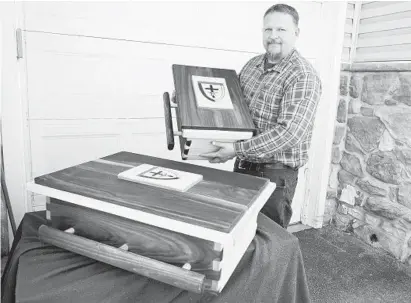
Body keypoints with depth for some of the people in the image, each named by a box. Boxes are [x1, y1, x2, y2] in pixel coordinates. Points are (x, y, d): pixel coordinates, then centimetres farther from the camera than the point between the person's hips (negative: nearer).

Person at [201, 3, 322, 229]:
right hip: (244, 164, 7)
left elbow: (289, 132, -26)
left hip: (275, 173, -6)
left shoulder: (303, 77, -16)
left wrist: (238, 150, -28)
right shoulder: (252, 64, 7)